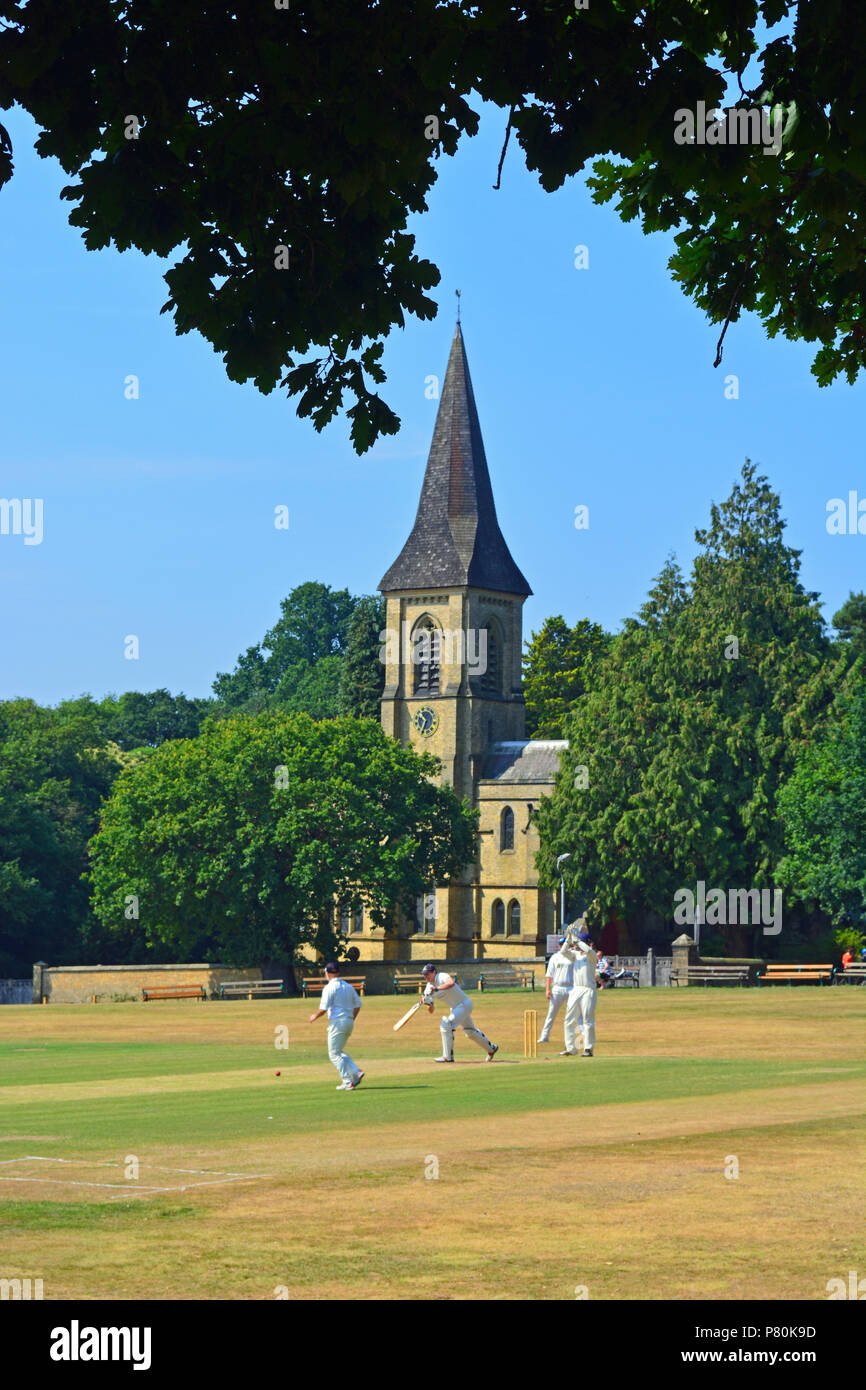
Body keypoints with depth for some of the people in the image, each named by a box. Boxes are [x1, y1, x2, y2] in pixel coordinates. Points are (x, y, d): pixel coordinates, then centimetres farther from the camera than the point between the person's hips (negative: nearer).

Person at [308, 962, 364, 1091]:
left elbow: (324, 1008, -16)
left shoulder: (329, 987, -11)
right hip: (349, 1022, 8)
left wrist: (315, 1016, 3)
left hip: (337, 1022, -8)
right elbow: (358, 1005, 13)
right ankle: (356, 1072, 2)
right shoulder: (348, 986, 11)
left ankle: (348, 1083, -5)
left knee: (334, 1053, 1)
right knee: (339, 1052, 20)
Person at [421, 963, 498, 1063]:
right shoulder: (429, 987, 0)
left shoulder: (441, 977, -22)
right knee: (470, 1032, 20)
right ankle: (491, 1048, 39)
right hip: (454, 1008, 9)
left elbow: (451, 983, -48)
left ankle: (448, 1056, -17)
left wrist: (436, 989, -49)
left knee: (446, 1025, -22)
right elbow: (431, 1010, 0)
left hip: (464, 1004, -9)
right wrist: (428, 1003, -22)